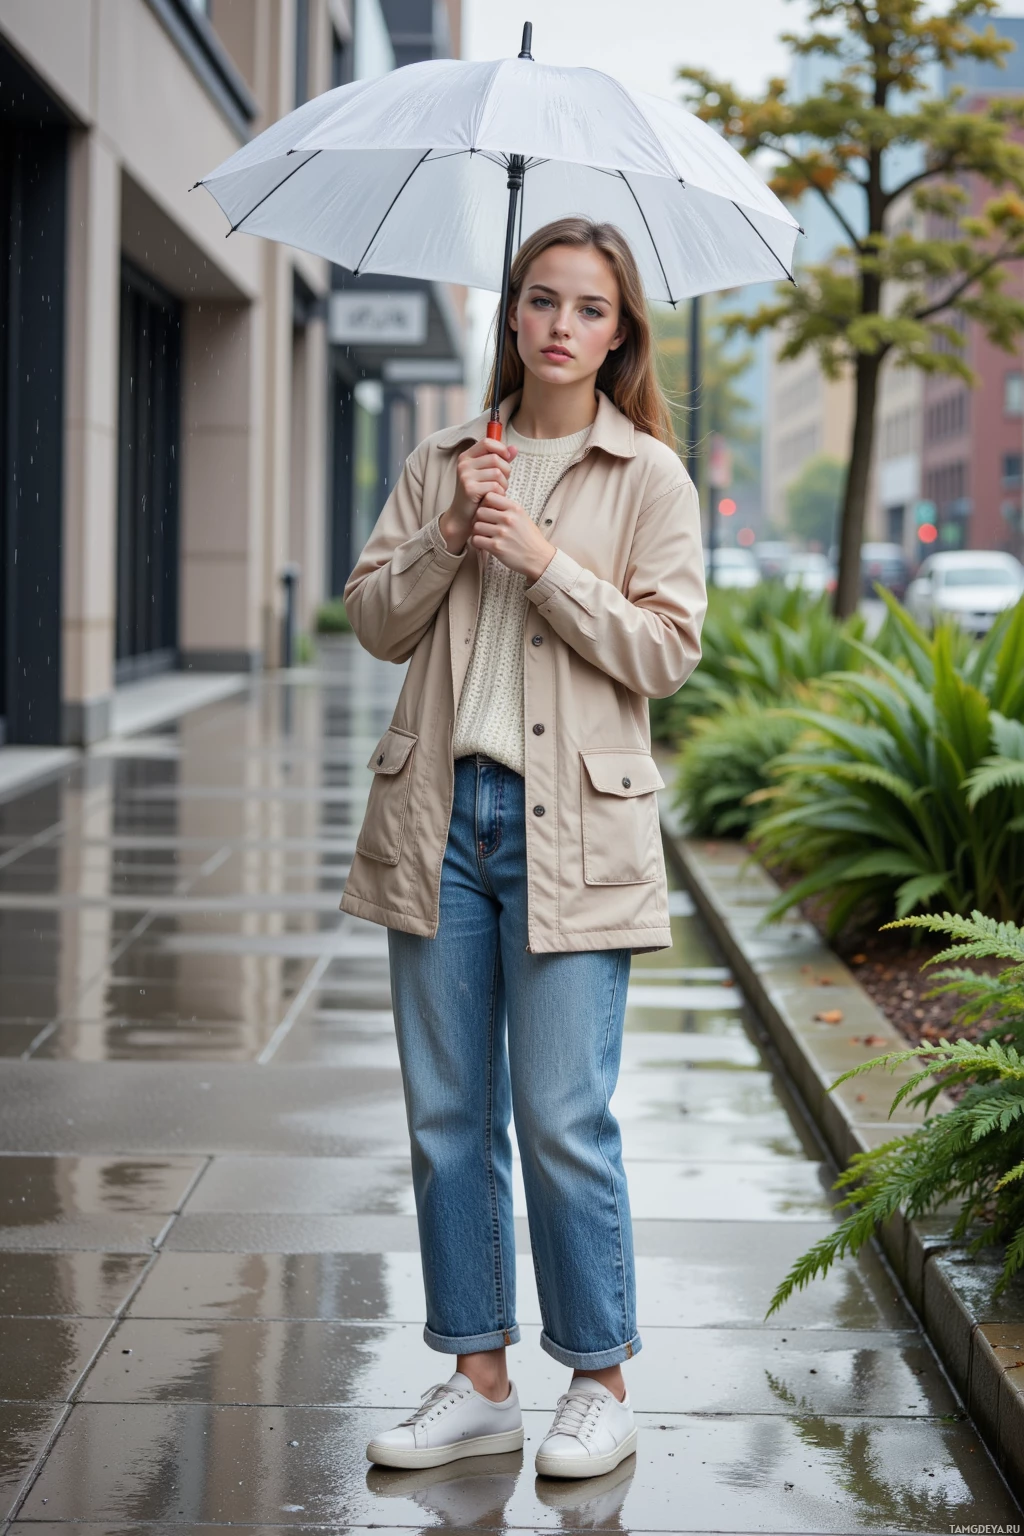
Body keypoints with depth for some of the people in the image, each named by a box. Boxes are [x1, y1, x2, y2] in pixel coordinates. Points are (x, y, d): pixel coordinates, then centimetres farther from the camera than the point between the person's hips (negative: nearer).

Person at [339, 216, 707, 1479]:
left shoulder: (648, 477, 2)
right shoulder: (444, 462, 12)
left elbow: (665, 650, -6)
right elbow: (373, 620, 8)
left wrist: (543, 559, -13)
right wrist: (447, 537, -7)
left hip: (569, 824, -4)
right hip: (438, 811, 4)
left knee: (563, 1120, -5)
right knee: (447, 1115, 7)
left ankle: (600, 1384, 12)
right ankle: (479, 1380, 19)